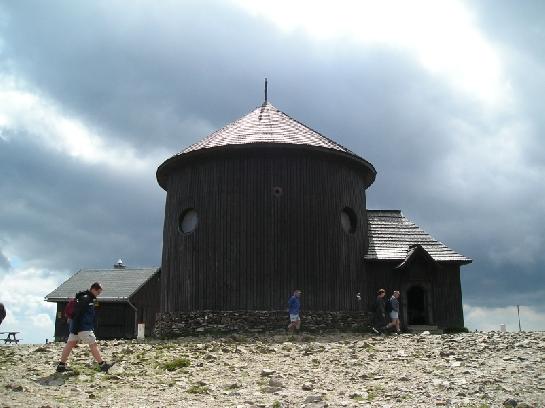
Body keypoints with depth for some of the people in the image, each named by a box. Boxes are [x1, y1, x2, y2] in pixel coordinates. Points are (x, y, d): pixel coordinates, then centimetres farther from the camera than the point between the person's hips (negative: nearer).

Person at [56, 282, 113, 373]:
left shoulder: (89, 298, 16)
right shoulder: (85, 299, -17)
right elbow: (77, 313, -22)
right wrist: (75, 329, -23)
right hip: (83, 328, -10)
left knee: (70, 344, 10)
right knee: (93, 345, -7)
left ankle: (61, 365, 14)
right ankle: (102, 365, -4)